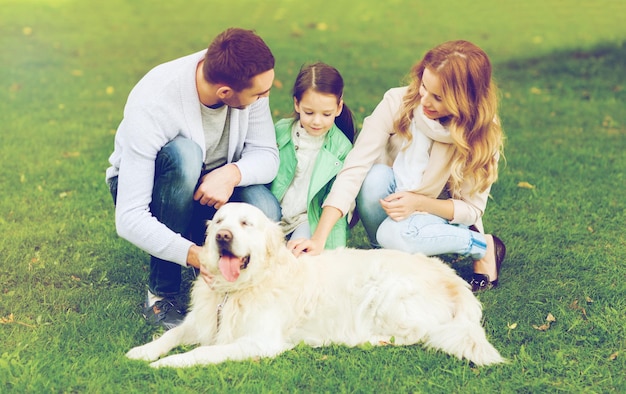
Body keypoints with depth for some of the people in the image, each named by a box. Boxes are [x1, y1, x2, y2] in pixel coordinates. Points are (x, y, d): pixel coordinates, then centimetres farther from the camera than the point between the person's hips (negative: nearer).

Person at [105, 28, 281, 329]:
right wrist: (196, 255, -48)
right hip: (145, 188, -3)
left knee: (265, 213, -31)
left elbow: (267, 156, -16)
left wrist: (232, 174, -39)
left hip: (213, 185, 3)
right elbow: (129, 219, -36)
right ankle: (161, 294, -21)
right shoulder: (152, 106, -35)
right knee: (184, 153, -39)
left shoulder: (246, 79, -22)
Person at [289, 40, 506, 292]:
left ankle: (484, 246, -7)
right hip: (393, 196, 1)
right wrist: (319, 237, -39)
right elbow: (354, 169, -29)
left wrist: (419, 202, -31)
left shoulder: (483, 136, -22)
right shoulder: (398, 103, -24)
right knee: (376, 176, -33)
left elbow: (472, 208, -12)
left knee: (395, 234, -34)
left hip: (442, 213, -1)